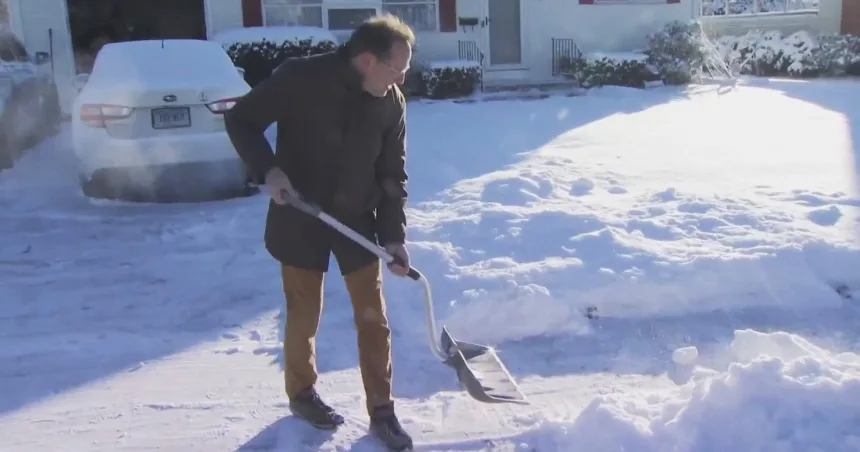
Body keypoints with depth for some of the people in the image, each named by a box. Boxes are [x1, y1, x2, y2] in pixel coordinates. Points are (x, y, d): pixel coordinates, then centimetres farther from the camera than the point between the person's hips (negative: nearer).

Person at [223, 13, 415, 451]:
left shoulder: (391, 103, -7)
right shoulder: (299, 77, -18)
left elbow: (393, 175, 0)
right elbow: (241, 120, -9)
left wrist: (394, 236, -7)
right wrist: (268, 169, -24)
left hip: (357, 219, 3)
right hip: (299, 219, -3)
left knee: (373, 316, 4)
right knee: (304, 314, 9)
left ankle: (381, 410, 19)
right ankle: (301, 392, 34)